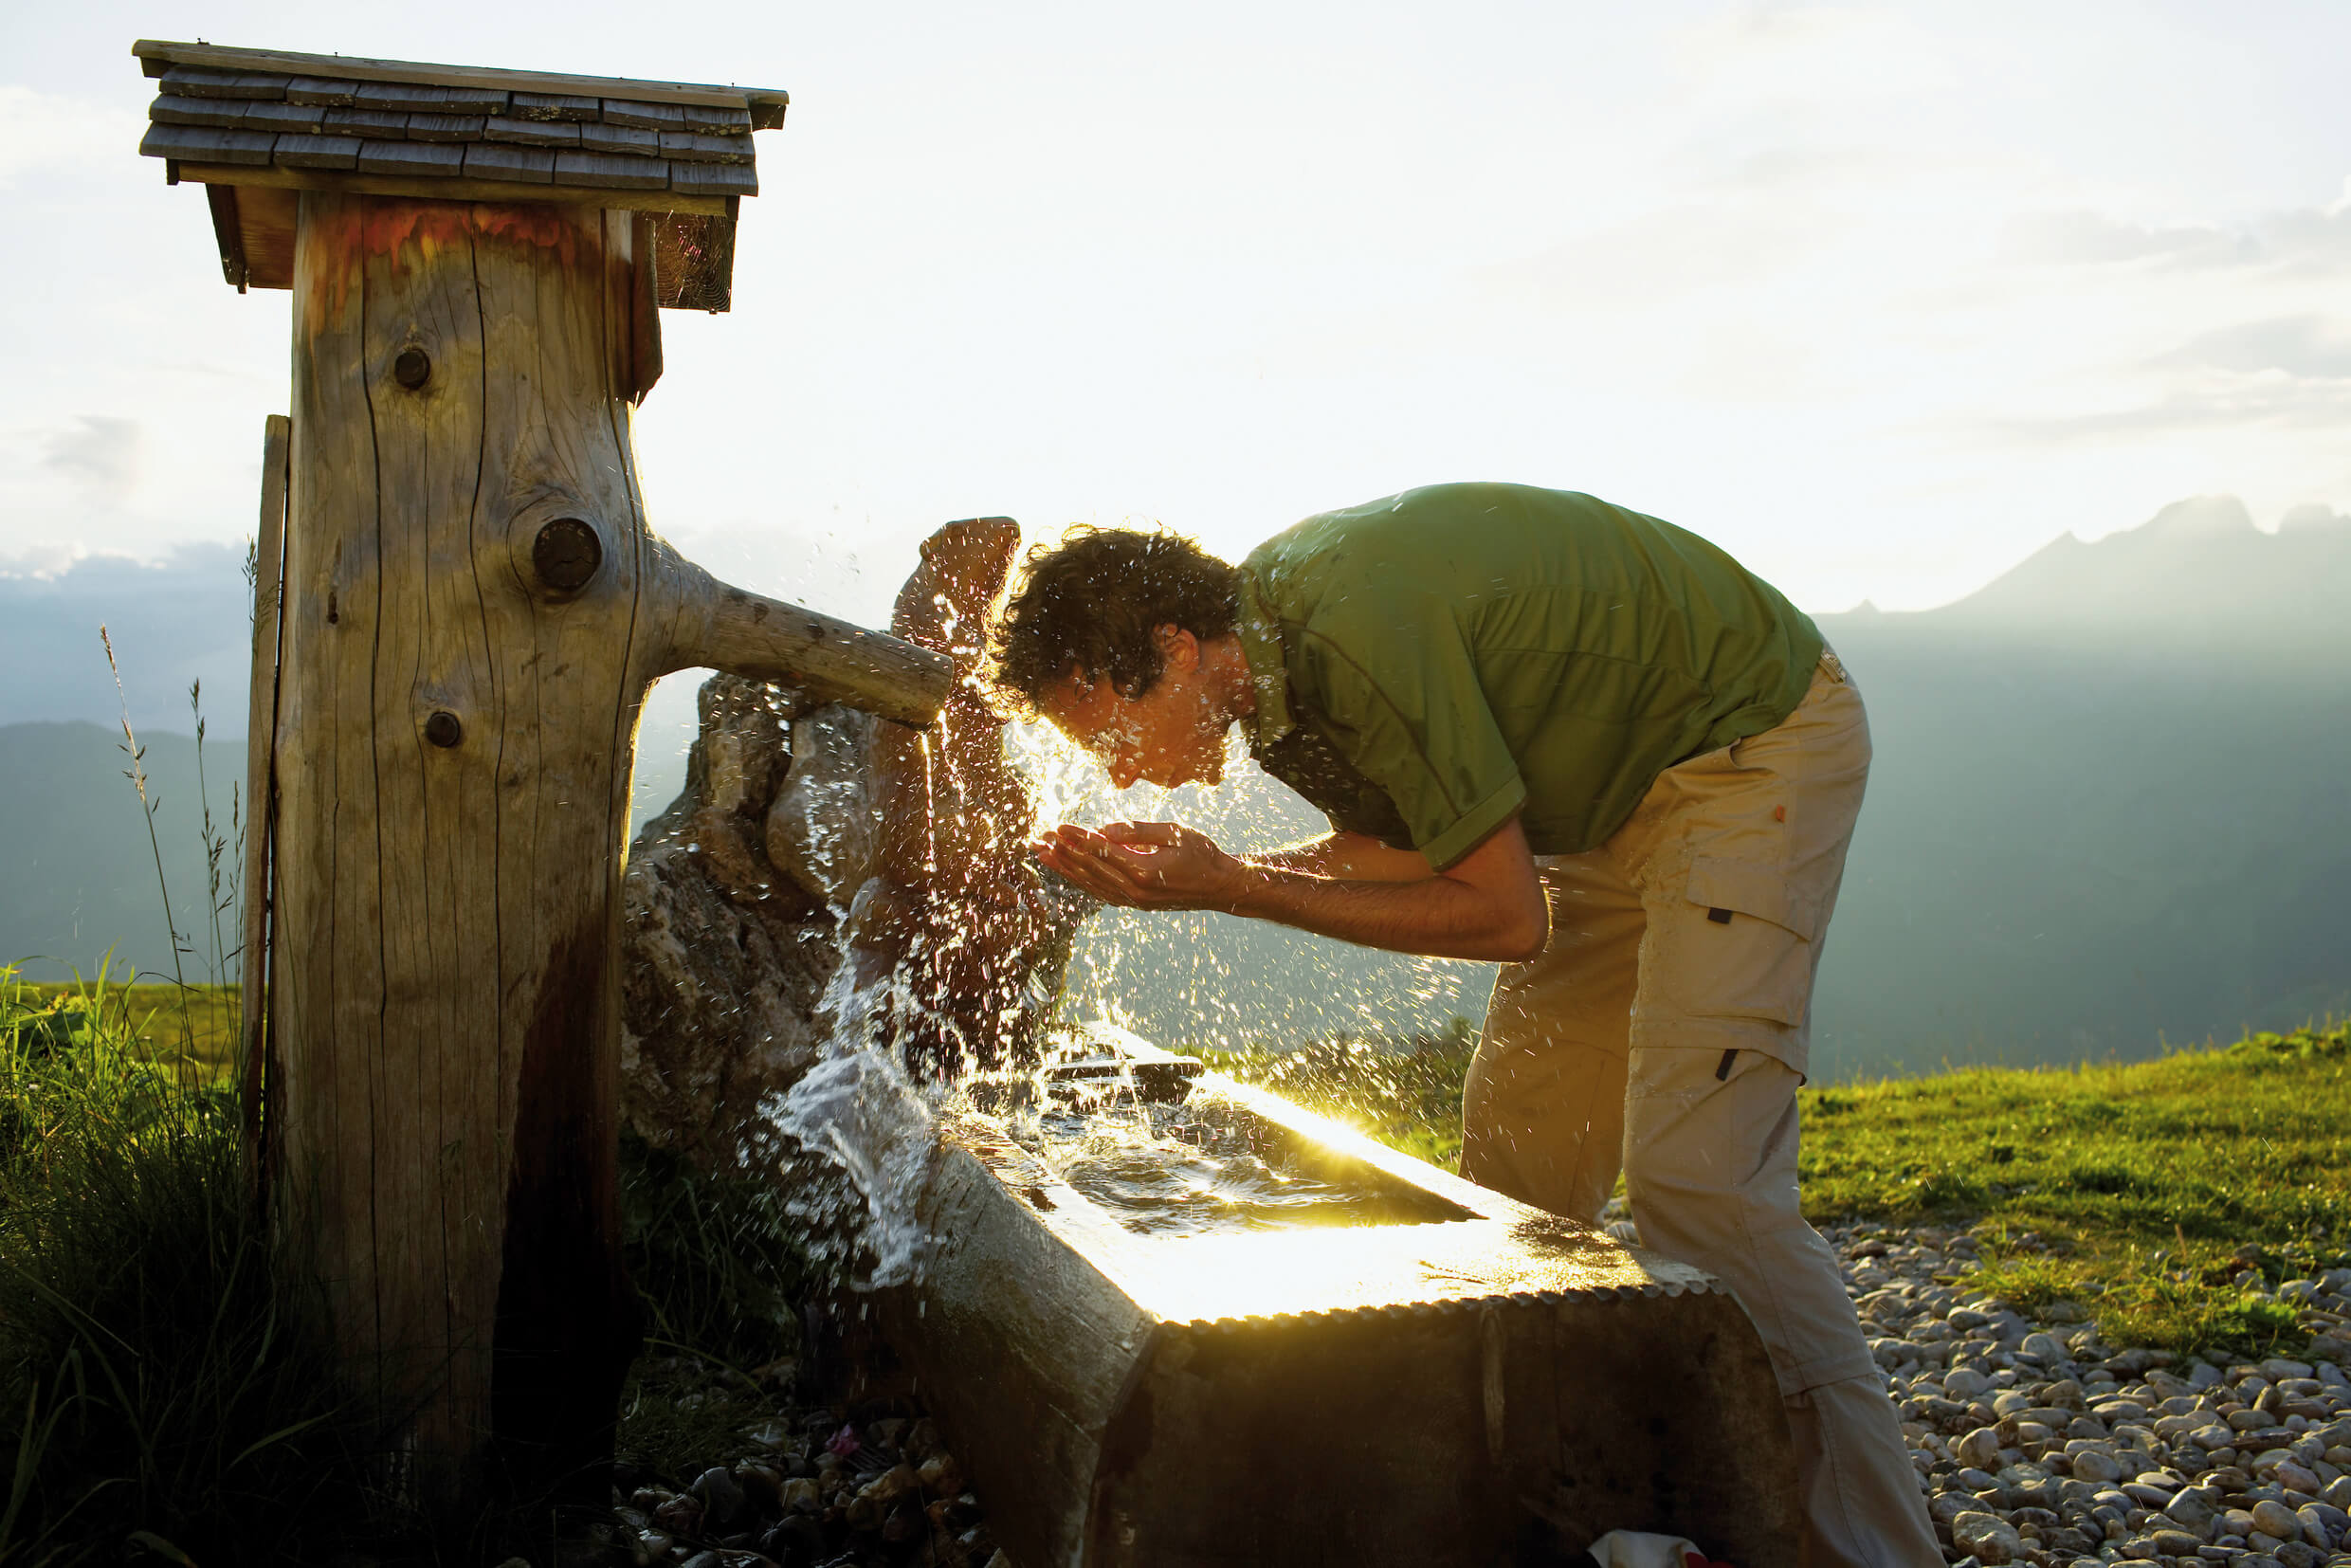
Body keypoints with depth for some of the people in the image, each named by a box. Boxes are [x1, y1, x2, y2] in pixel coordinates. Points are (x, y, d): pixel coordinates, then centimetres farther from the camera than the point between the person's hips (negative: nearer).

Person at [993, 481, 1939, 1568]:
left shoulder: (1359, 632, -32)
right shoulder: (1267, 635, -4)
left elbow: (1504, 914, -25)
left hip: (1754, 745, -9)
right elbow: (1403, 850, 5)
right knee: (1512, 1145, 7)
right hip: (1629, 778, 9)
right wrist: (1197, 869, -8)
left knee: (1693, 1177, -19)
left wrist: (1234, 892, -23)